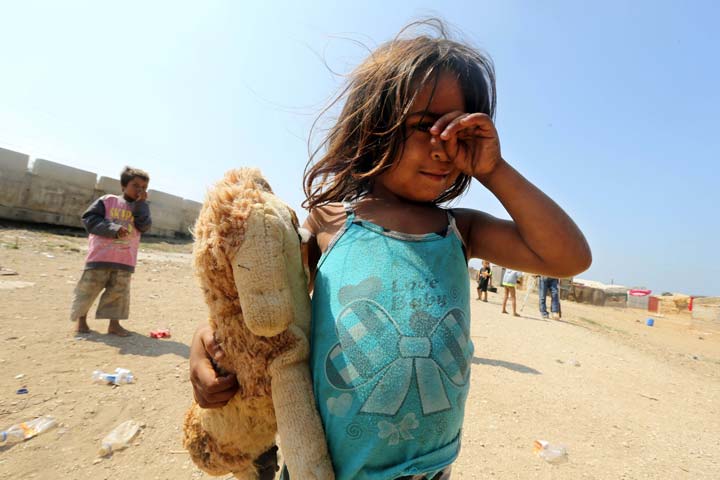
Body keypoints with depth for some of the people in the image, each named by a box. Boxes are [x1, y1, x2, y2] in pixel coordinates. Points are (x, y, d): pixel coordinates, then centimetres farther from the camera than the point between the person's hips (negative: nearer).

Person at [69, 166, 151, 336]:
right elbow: (89, 219, -4)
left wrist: (140, 204, -11)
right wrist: (114, 229, -16)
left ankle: (114, 323, 17)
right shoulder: (107, 200, 1)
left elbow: (144, 226, -7)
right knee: (89, 288, 8)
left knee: (119, 291, 6)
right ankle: (81, 319, 28)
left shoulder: (141, 207, 9)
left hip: (125, 260, 2)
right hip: (100, 255, -2)